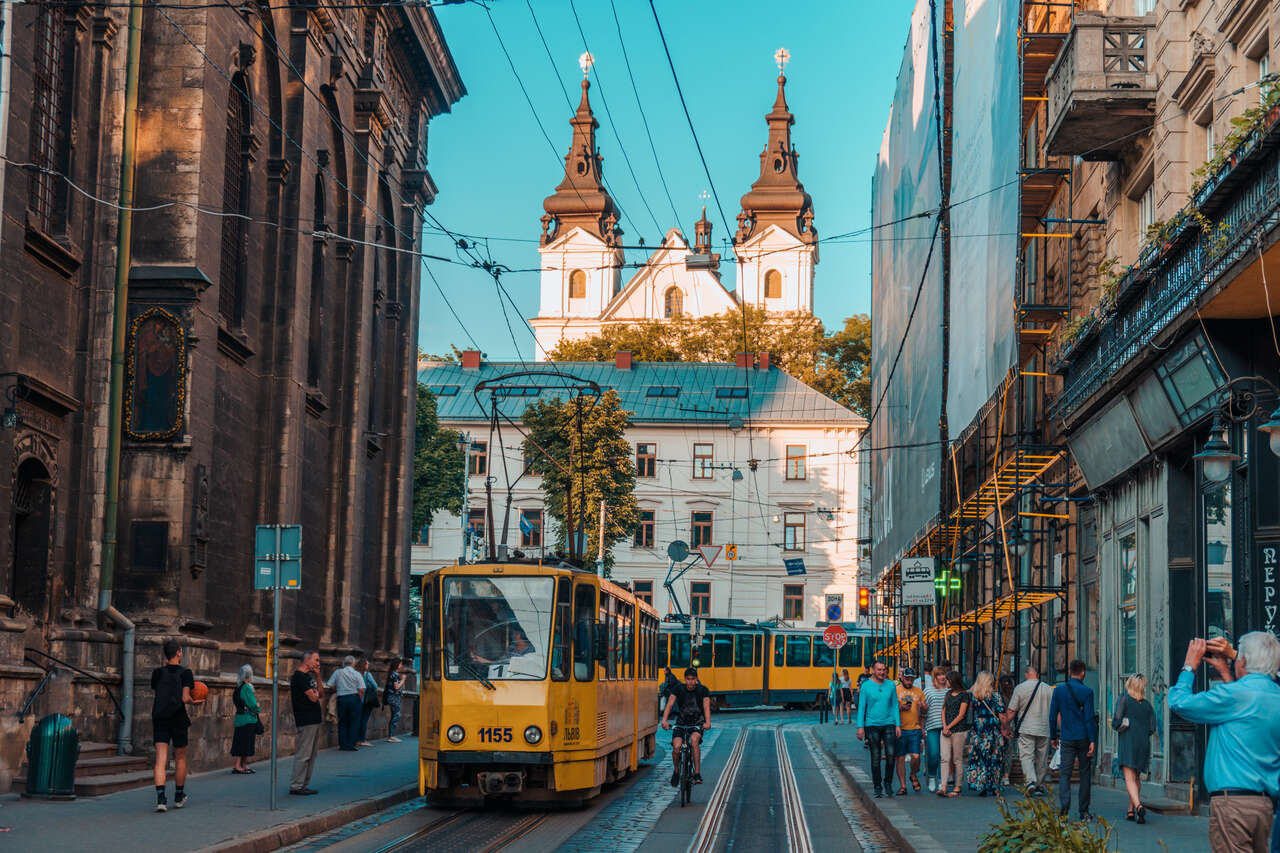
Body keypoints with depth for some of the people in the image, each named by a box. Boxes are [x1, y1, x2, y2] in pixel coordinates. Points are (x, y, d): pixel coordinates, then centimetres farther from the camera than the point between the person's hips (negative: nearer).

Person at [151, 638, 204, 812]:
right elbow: (185, 698, -12)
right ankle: (178, 797, 28)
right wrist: (194, 702, 9)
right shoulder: (185, 673, -6)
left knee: (160, 759, -5)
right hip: (178, 719, -2)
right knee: (180, 758, 16)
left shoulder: (158, 672, 5)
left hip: (159, 719, 2)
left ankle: (160, 798, -21)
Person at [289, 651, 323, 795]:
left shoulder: (309, 676, 18)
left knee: (311, 755, 13)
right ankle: (296, 786, -4)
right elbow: (313, 697, -19)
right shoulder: (299, 676, -13)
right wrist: (316, 693, 4)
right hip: (305, 721, -10)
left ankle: (304, 785, 18)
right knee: (303, 755, -8)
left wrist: (318, 677, 7)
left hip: (314, 720, 10)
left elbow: (321, 694, 16)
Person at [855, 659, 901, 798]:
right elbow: (861, 707, 1)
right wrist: (860, 727, -6)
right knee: (875, 758, 1)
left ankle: (888, 782, 10)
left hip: (889, 724, 1)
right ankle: (877, 787, 10)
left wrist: (898, 725, 3)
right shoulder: (866, 686, 0)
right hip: (872, 725, -1)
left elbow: (895, 706, 10)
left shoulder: (891, 685, 7)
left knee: (891, 754, -10)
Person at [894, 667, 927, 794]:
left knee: (916, 756, -9)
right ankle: (903, 785, 11)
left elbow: (925, 711, 17)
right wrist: (901, 708, -16)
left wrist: (923, 707, -6)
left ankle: (914, 776, 20)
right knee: (900, 758, 2)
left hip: (915, 730, 1)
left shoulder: (918, 691, 11)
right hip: (900, 730, -1)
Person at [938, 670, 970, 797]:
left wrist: (949, 727, -9)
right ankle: (943, 787, -11)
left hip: (959, 730, -6)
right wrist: (944, 727, -1)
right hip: (946, 731, 6)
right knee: (945, 759, -5)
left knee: (957, 760, -1)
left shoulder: (964, 695, -4)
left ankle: (957, 788, 4)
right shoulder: (949, 693, 18)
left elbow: (961, 715, -8)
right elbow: (943, 711, 15)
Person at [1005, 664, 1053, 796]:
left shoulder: (1020, 688, -2)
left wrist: (1006, 725, 11)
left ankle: (1031, 782, -25)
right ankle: (1040, 785, 19)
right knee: (1041, 759, 12)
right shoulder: (1048, 689, 5)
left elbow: (1011, 711, -2)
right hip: (1044, 729, 3)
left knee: (1026, 756, -5)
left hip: (1026, 729, -2)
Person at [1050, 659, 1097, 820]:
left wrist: (1053, 737, 15)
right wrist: (1092, 741, -11)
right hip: (1084, 738, -1)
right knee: (1085, 773, 9)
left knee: (1064, 772, -1)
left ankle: (1064, 803, -26)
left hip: (1068, 739, 1)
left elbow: (1053, 716, 5)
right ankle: (1084, 811, 13)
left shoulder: (1058, 690, 2)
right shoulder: (1087, 691, -6)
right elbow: (1089, 717, -11)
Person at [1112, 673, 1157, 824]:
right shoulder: (1147, 705, 10)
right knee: (1135, 778, 16)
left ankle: (1138, 806, -32)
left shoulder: (1124, 699, -2)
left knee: (1129, 779, -11)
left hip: (1128, 742, -5)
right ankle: (1131, 811, 18)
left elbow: (1116, 722, -10)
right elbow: (1152, 729, 6)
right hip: (1144, 744, 5)